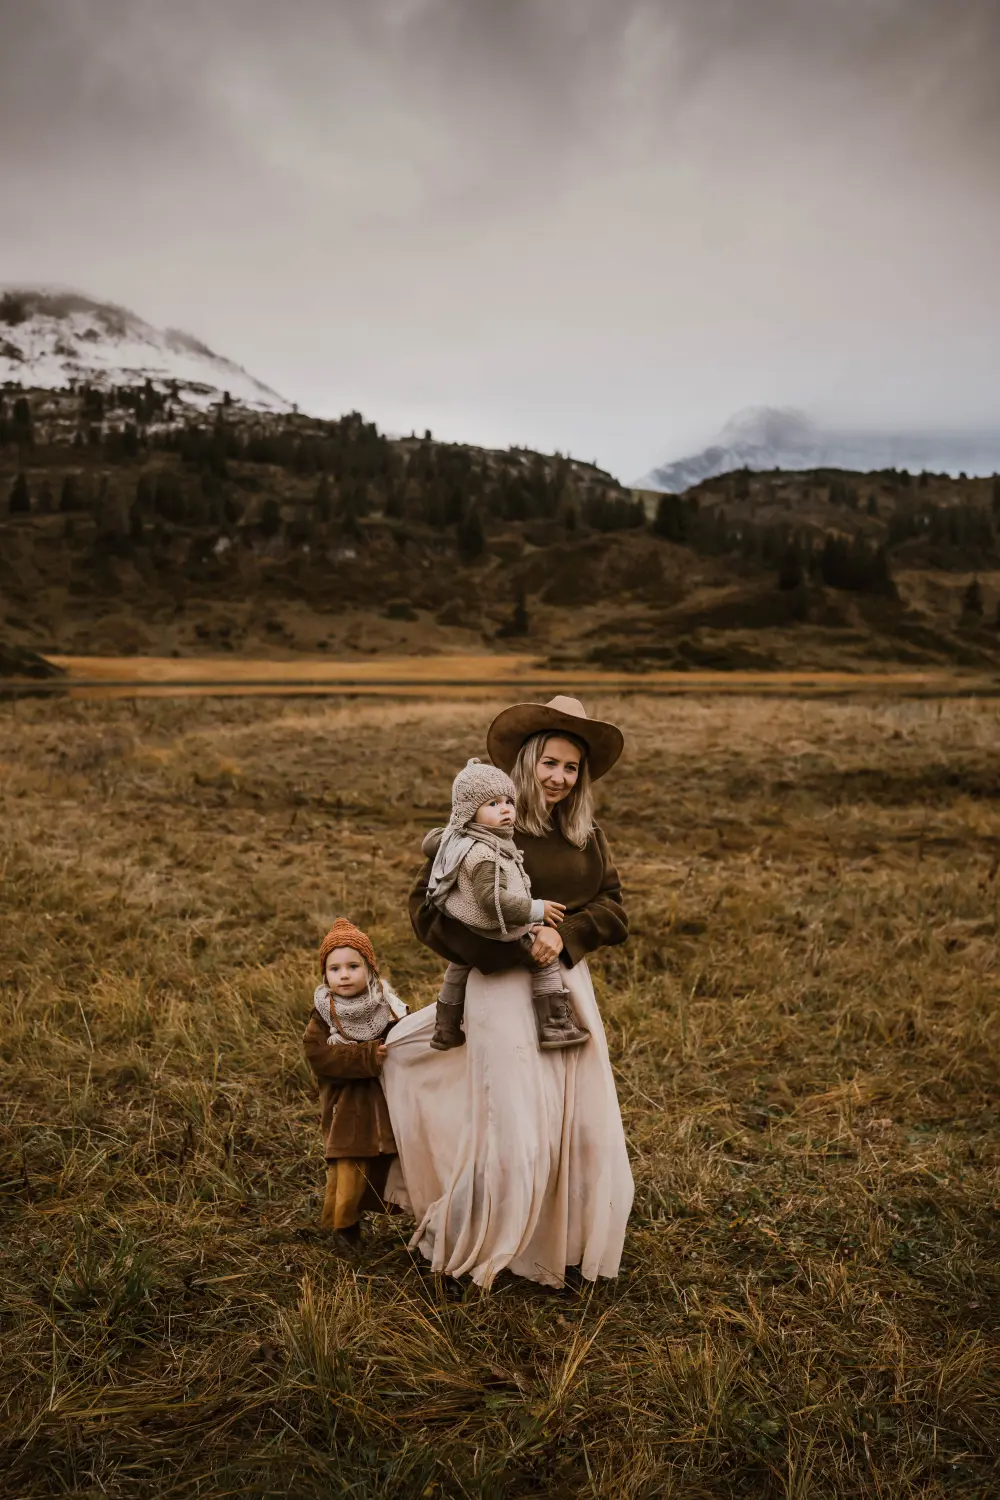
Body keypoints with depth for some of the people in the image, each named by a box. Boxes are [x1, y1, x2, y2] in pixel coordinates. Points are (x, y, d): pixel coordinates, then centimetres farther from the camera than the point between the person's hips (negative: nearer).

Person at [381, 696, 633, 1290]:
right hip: (504, 991, -6)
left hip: (571, 987, 6)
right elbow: (428, 905, -14)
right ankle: (456, 1242, 25)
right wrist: (512, 947, -20)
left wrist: (565, 935, -15)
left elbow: (615, 911, 5)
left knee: (583, 1123, 12)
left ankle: (566, 1247, 33)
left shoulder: (589, 836, 7)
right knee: (511, 1125, 0)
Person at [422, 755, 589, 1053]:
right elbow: (492, 899, -37)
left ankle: (445, 1030, 47)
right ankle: (554, 1026, 0)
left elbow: (429, 842, 15)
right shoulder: (484, 855, -31)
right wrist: (536, 909, -29)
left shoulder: (455, 837, -2)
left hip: (464, 937, 10)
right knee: (546, 959, 0)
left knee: (458, 967, 30)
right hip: (497, 934, -10)